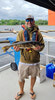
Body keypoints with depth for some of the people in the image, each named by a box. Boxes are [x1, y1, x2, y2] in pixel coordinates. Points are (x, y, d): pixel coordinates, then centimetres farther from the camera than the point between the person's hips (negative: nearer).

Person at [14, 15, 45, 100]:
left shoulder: (38, 33, -2)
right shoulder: (21, 33, -2)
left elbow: (42, 45, 0)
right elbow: (18, 44, -3)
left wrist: (39, 48, -23)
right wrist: (17, 48, -26)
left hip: (35, 60, 1)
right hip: (24, 60, 0)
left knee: (33, 76, 19)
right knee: (21, 78, 11)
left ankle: (31, 90, 49)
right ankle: (21, 91, 43)